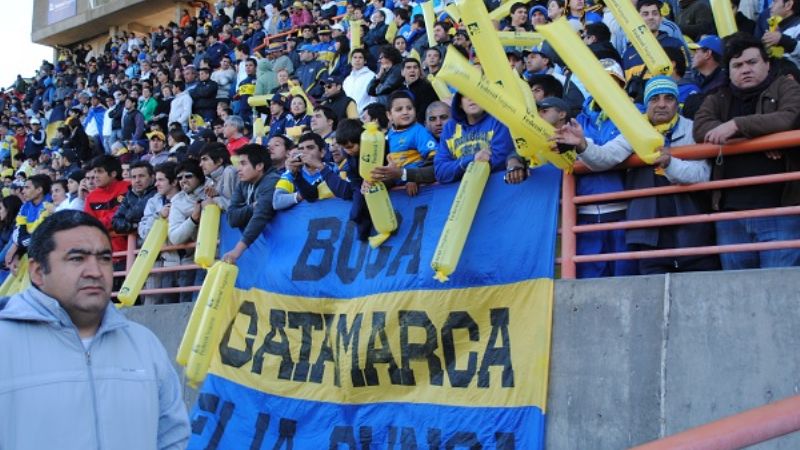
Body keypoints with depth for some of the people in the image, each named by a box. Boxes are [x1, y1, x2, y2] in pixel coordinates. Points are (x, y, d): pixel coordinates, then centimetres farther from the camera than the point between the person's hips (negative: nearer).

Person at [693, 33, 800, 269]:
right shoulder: (718, 99, 17)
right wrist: (758, 136, -12)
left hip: (779, 208, -4)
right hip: (730, 211, 4)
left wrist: (736, 125, -17)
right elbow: (701, 128, -4)